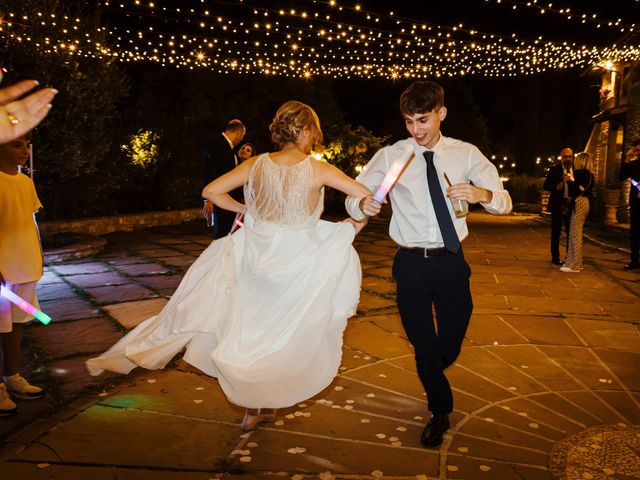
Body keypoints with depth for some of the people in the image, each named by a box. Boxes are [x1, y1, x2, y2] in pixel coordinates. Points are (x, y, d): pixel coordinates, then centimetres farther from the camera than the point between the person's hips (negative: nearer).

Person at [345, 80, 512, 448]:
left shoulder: (466, 154, 0)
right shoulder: (390, 156, -3)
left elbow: (505, 202, 0)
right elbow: (352, 199, -2)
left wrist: (483, 194, -24)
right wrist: (361, 204, -26)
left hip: (452, 261, 1)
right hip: (412, 263, -1)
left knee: (451, 344, 13)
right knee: (423, 344, 11)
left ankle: (431, 374, 53)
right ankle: (440, 410, 39)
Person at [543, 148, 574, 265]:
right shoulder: (555, 168, -2)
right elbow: (546, 186, -5)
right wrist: (556, 187, -21)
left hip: (571, 204, 3)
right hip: (558, 205, -3)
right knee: (556, 232, 5)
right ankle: (555, 257, 13)